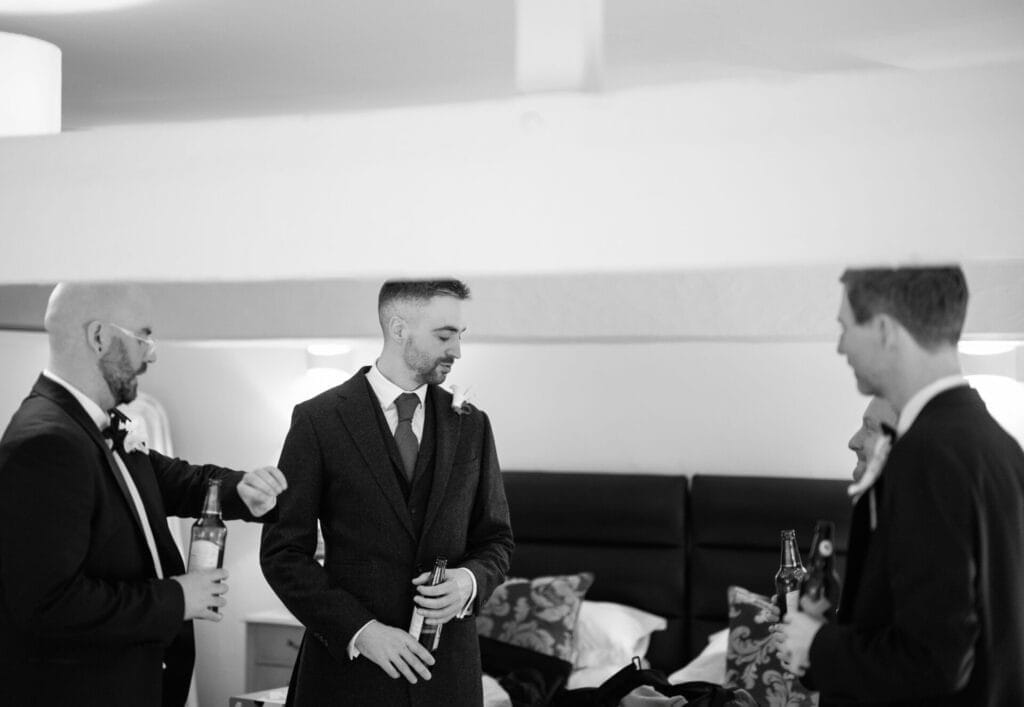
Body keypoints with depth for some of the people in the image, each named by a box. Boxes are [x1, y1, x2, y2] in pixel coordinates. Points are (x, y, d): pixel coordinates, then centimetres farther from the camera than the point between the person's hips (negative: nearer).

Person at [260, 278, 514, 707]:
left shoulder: (471, 425, 5)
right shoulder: (318, 420, -5)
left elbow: (495, 540, 12)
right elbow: (282, 553, -6)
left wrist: (470, 580, -10)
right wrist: (358, 629, -16)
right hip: (348, 665, -3)